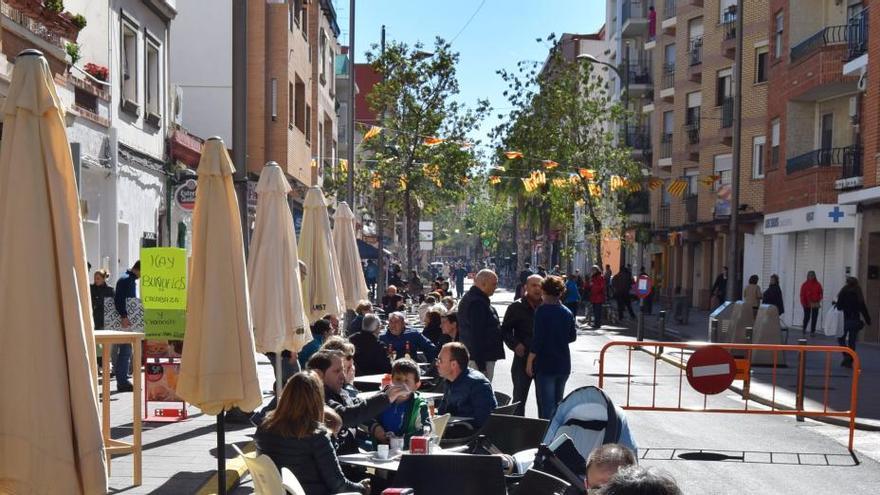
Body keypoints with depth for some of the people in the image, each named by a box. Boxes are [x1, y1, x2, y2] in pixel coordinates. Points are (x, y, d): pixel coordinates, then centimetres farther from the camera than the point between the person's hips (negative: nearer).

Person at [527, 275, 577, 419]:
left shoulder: (542, 311, -13)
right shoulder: (567, 313, 5)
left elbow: (537, 338, -17)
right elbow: (572, 337, 14)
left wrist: (530, 361, -9)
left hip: (545, 365, -6)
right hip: (564, 364, 6)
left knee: (545, 404, -2)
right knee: (557, 403, 18)